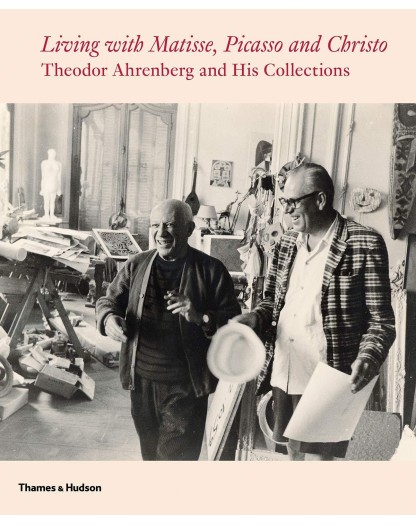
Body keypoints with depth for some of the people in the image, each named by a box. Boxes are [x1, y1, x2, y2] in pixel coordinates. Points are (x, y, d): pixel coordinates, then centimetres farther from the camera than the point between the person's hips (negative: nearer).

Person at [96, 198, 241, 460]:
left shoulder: (211, 270, -7)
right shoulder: (136, 265, 3)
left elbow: (234, 321, -6)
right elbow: (108, 301, 9)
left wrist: (201, 318, -27)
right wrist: (109, 318, -15)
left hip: (185, 386, -4)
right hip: (142, 380, 4)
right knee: (150, 452, 24)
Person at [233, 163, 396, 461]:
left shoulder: (364, 244, -13)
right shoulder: (287, 242, 6)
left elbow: (382, 320, -10)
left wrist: (369, 358, -28)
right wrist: (254, 318, -7)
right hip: (283, 373, 6)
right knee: (293, 450, 23)